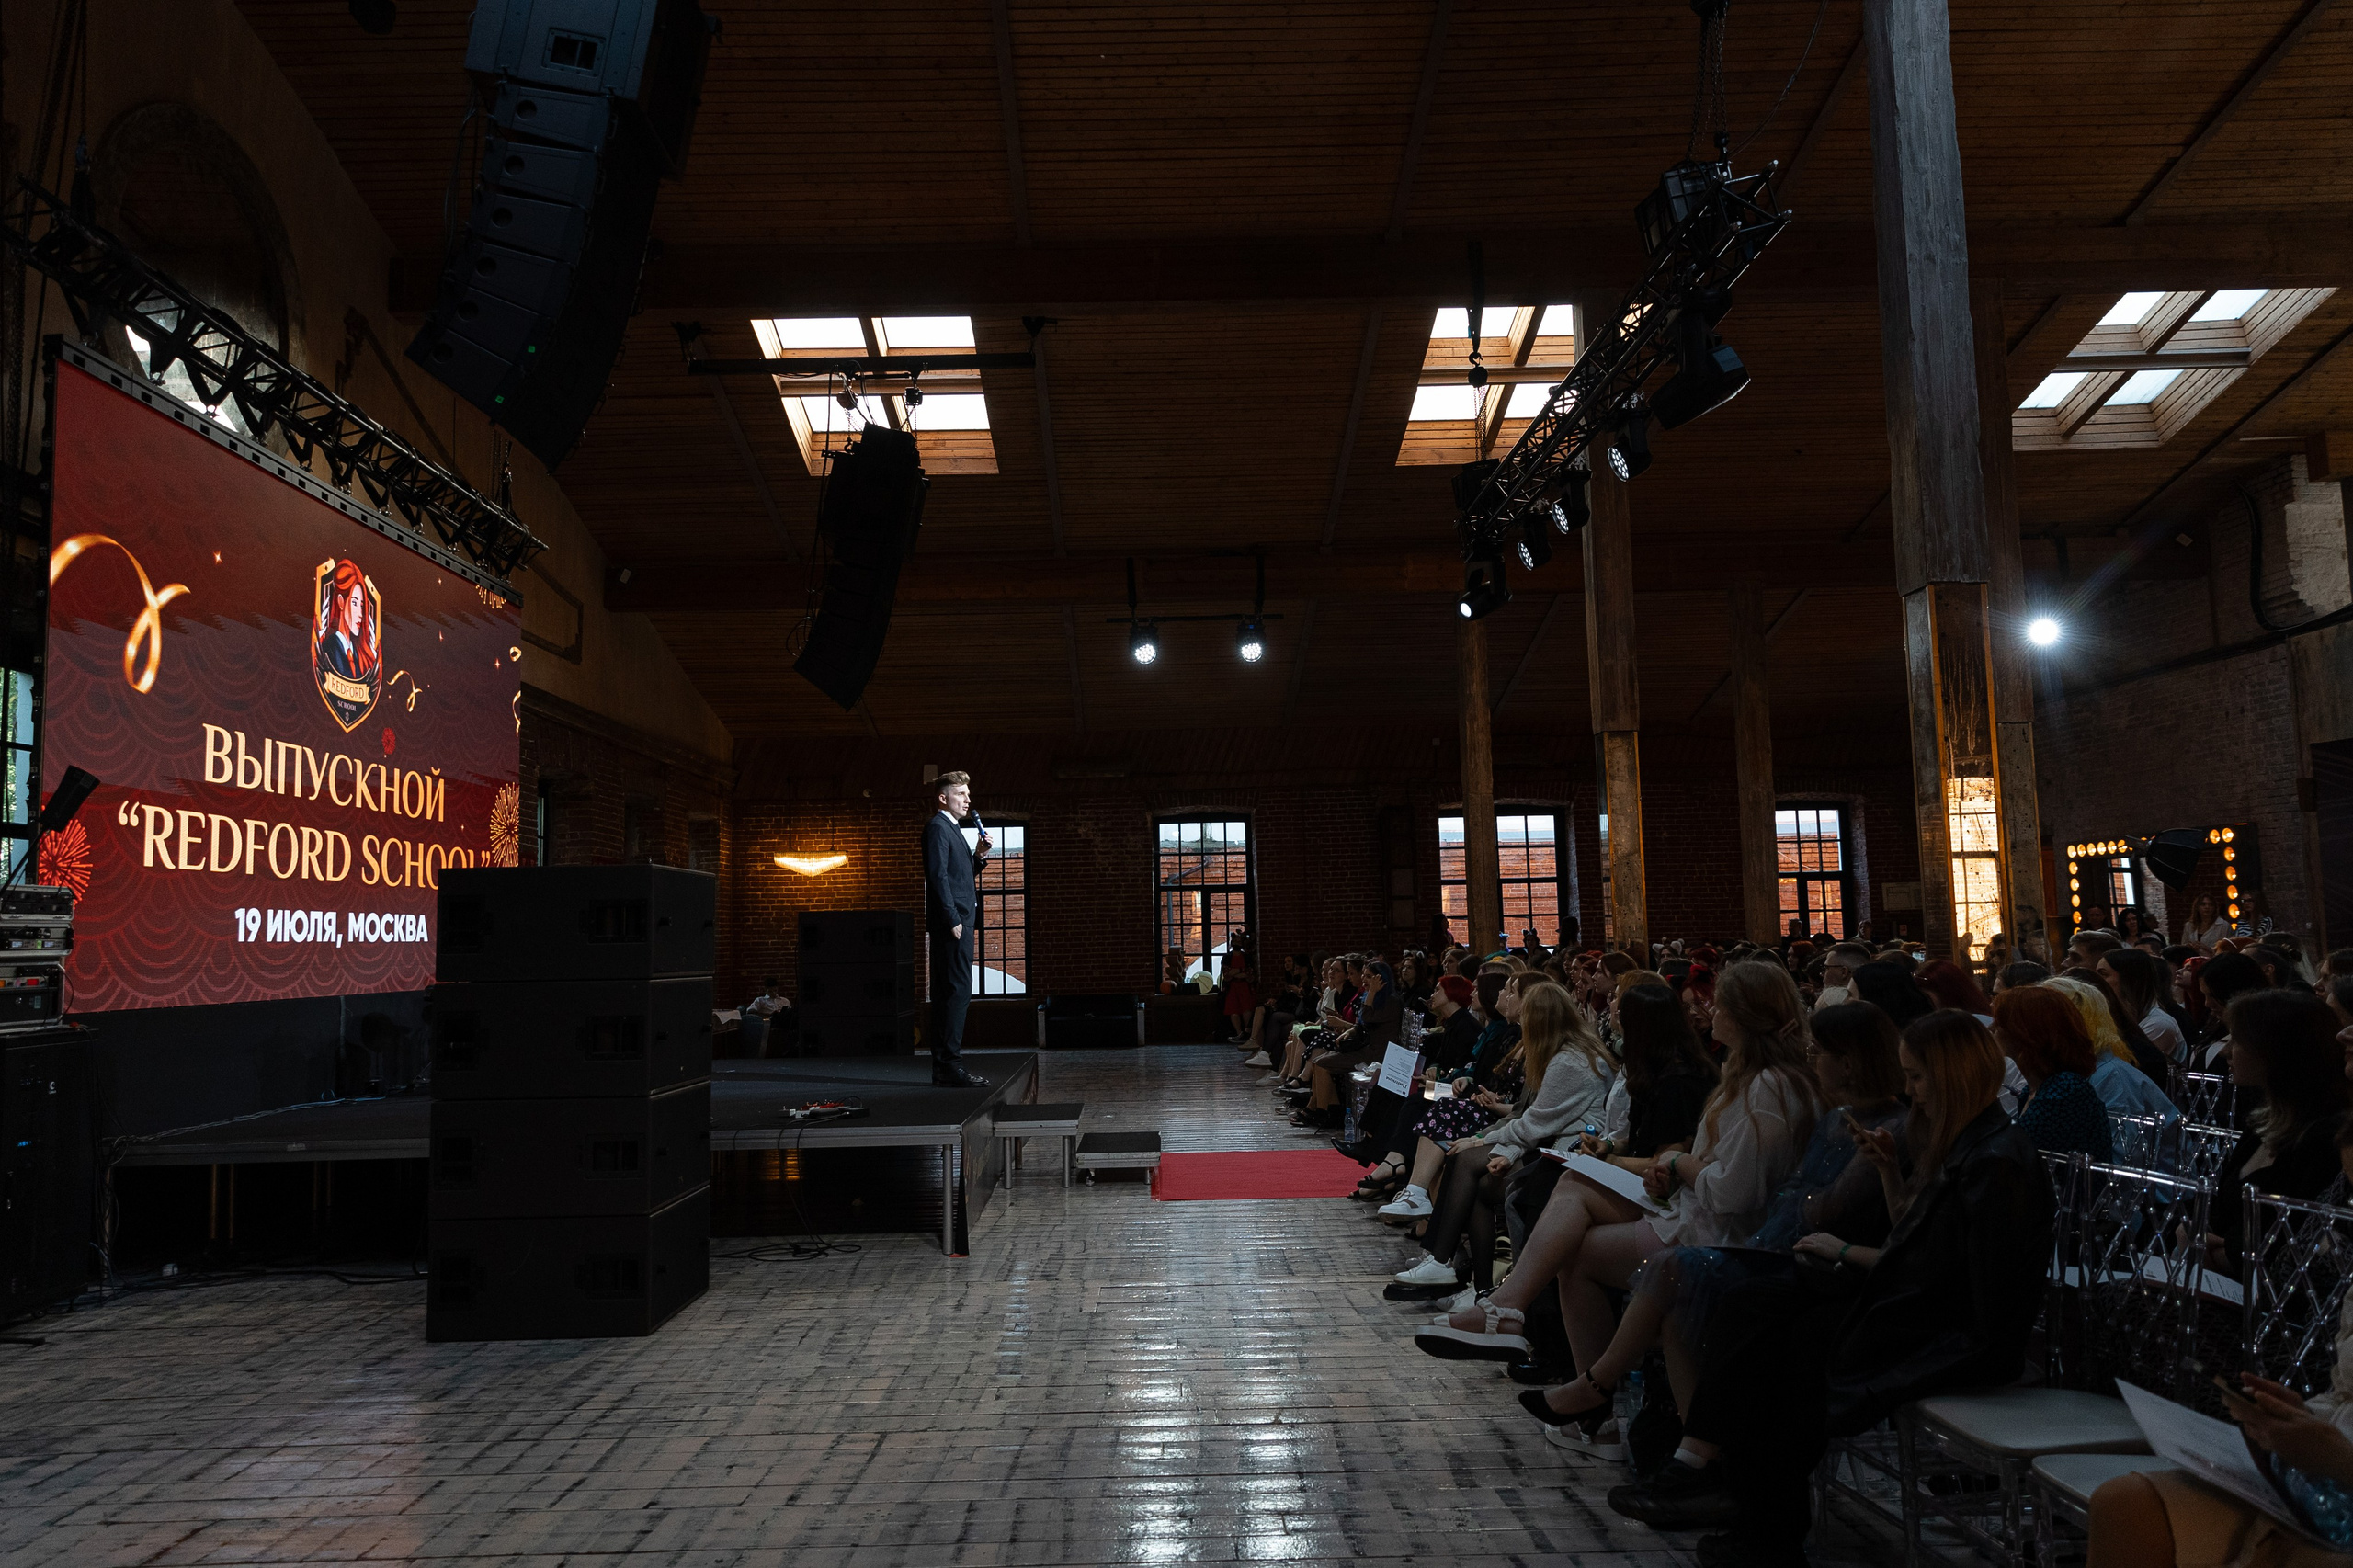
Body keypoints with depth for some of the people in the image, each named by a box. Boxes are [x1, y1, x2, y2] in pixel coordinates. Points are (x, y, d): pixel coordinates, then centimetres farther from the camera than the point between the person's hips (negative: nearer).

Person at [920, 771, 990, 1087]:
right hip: (951, 921, -10)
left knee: (949, 994, 9)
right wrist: (953, 919, -20)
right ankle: (950, 1066, -12)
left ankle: (944, 1067, 12)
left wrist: (977, 856, 7)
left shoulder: (952, 829, 22)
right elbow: (937, 875, -16)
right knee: (957, 991, -12)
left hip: (959, 921, 10)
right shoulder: (937, 827, -8)